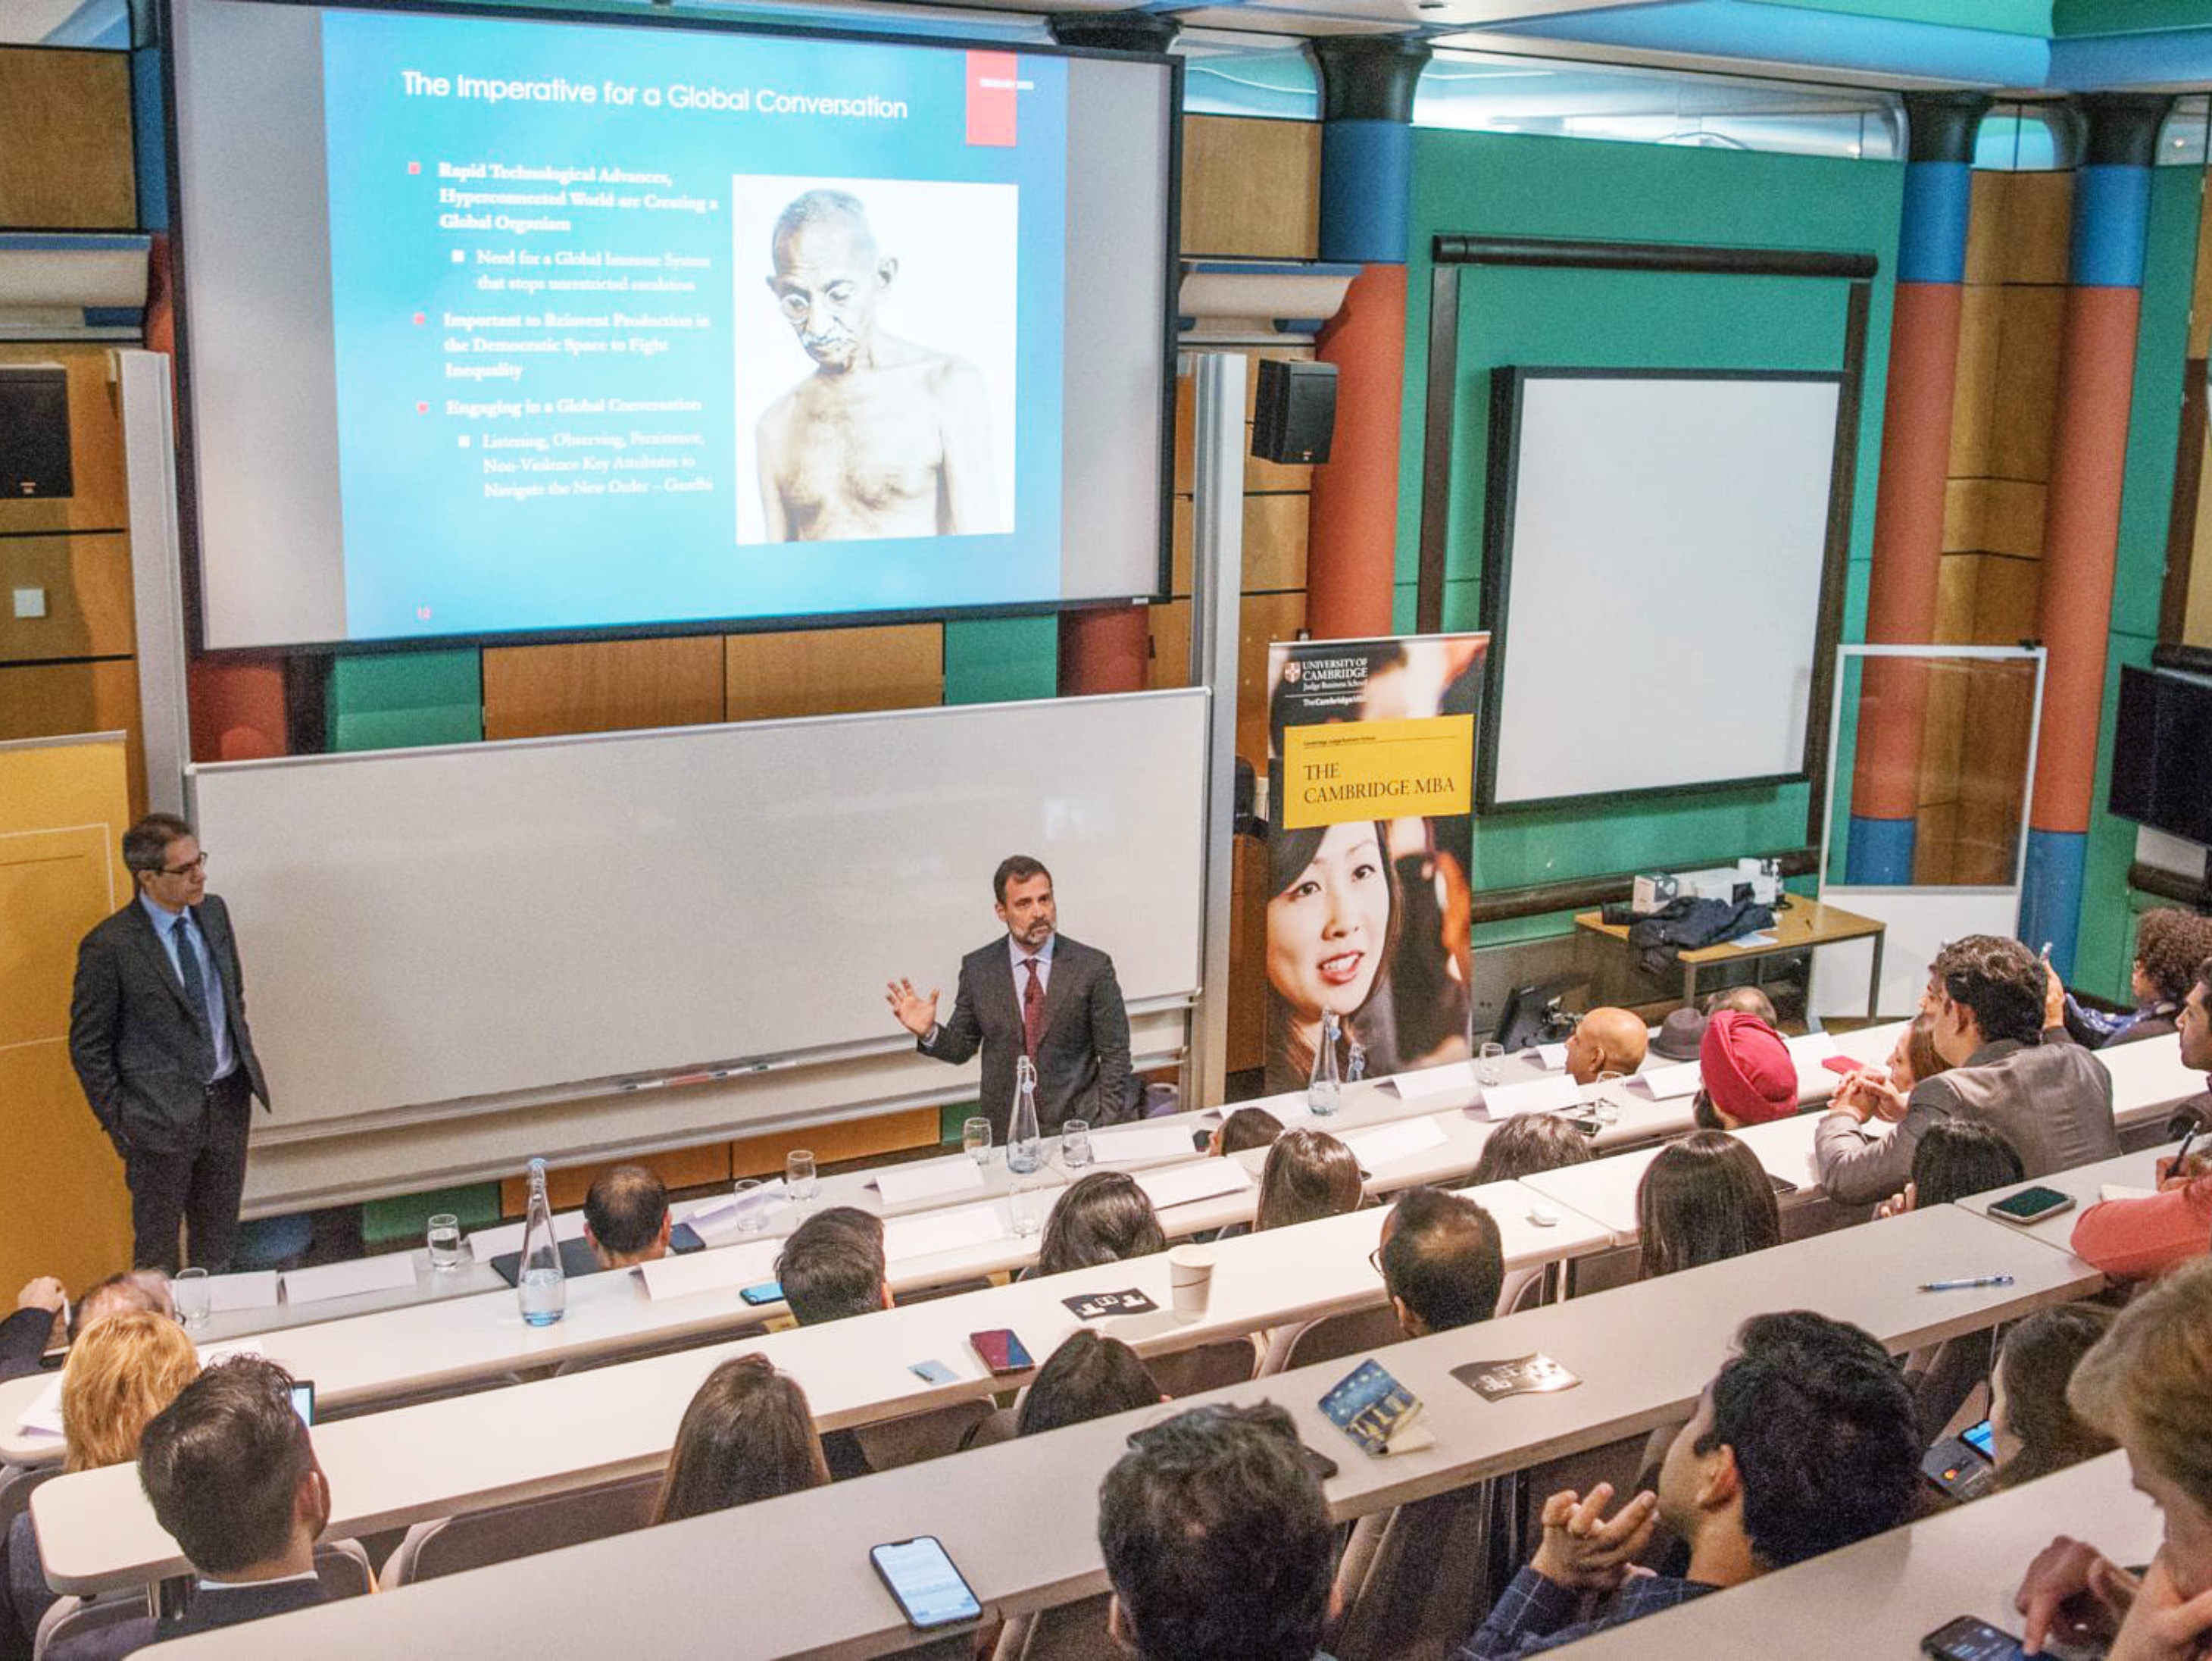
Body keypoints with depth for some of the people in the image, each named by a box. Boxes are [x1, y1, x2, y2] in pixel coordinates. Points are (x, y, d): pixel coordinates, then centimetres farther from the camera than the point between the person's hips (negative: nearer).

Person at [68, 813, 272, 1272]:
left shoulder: (213, 913, 0)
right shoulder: (109, 946, -19)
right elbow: (88, 1047, -11)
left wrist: (246, 1065, 11)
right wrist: (118, 1124, -9)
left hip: (229, 1100, 6)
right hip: (162, 1115, -5)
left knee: (219, 1242, 21)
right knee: (156, 1249, 13)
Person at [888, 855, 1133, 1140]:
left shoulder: (1093, 966, -2)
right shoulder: (977, 968, 3)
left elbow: (1115, 1053, 1)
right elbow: (962, 1047, 10)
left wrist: (1106, 1128, -6)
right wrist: (928, 1033, -10)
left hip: (1077, 1127, -1)